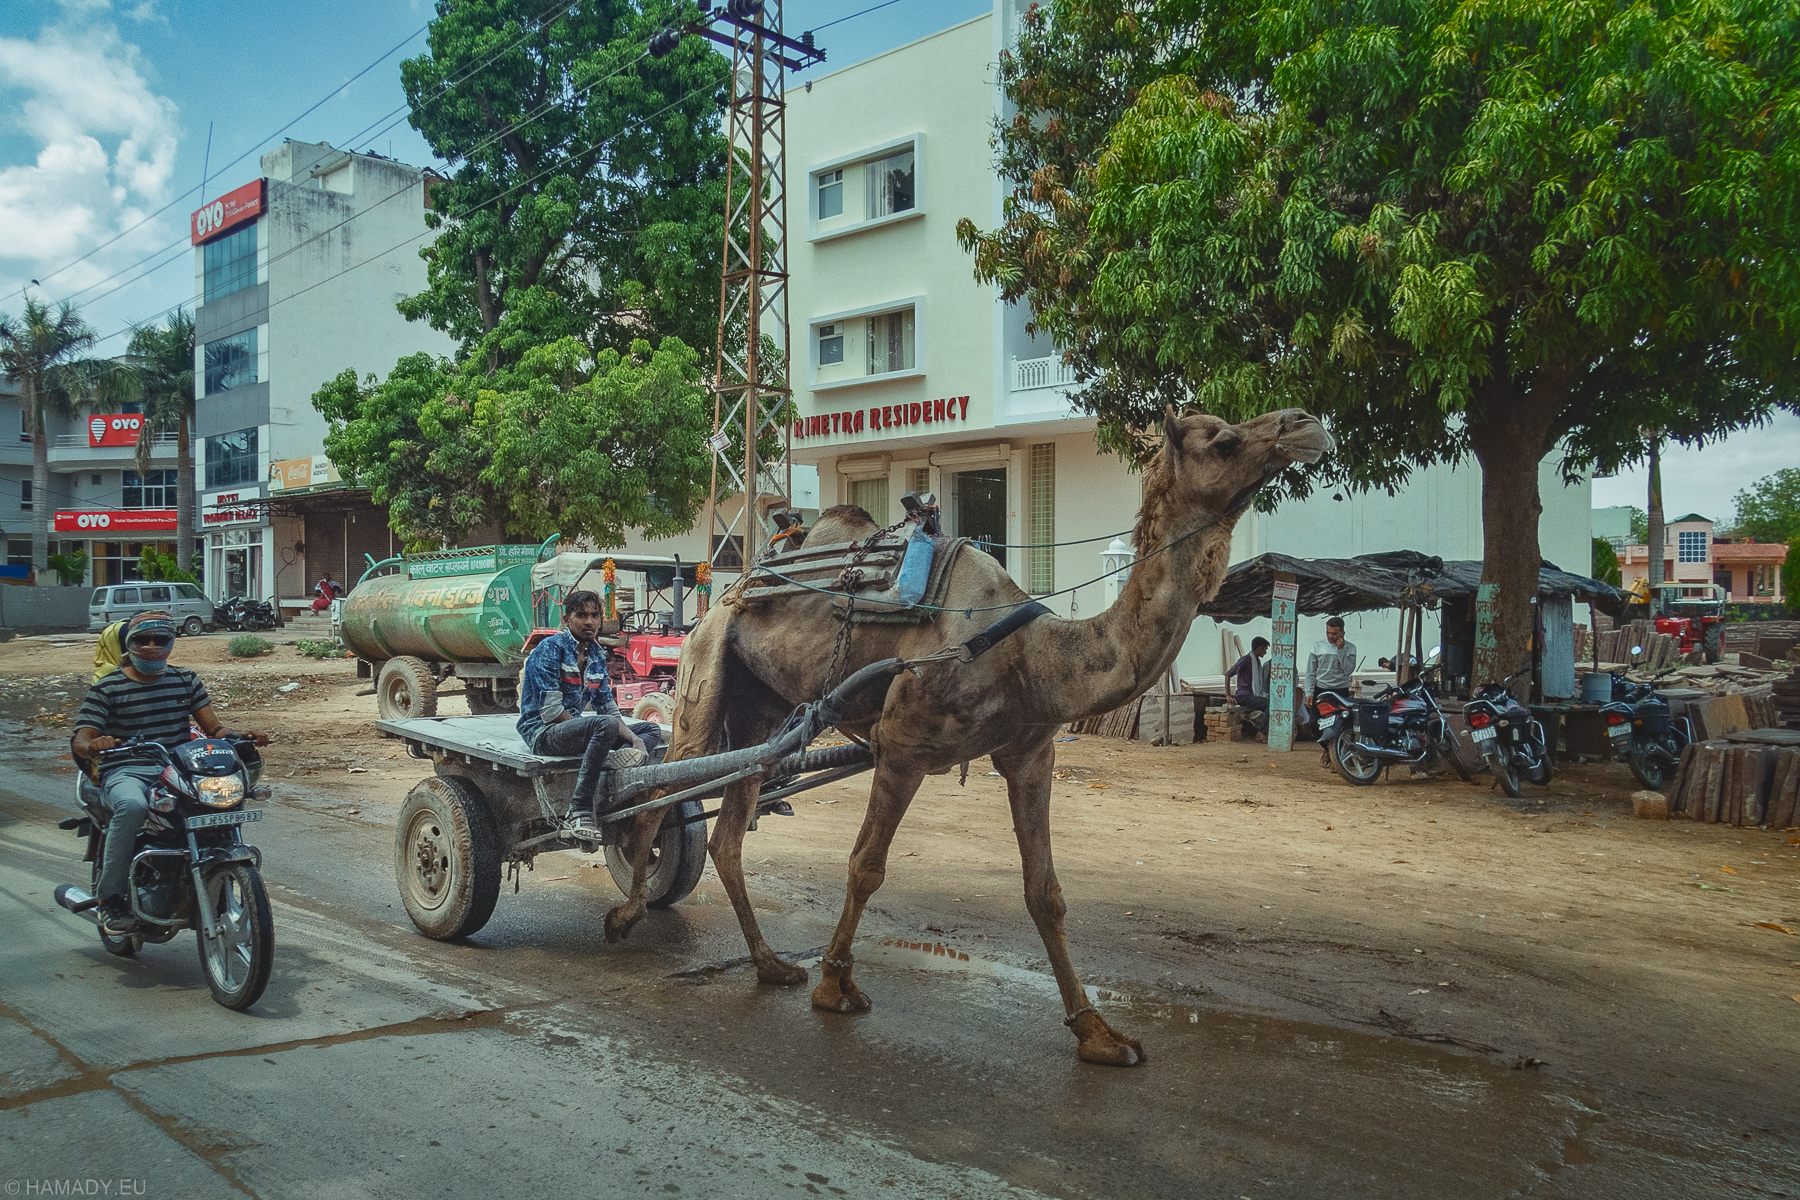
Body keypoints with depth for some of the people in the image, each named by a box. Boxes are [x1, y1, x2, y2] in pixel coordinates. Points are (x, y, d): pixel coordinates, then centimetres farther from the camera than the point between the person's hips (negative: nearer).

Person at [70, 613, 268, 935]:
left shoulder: (185, 680, 13)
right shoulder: (107, 687, 3)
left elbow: (213, 726, 7)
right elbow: (80, 738, -5)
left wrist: (239, 736, -14)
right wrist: (92, 745, -30)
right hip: (126, 772, -3)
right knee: (131, 806, -38)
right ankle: (110, 897, -21)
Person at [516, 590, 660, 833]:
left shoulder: (597, 654, 12)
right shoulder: (551, 648, -11)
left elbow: (607, 706, 10)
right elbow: (551, 711, -17)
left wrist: (632, 738, -7)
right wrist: (591, 727, -14)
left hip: (573, 725, 8)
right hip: (542, 732, -8)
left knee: (651, 730, 1)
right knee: (606, 725, -36)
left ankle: (612, 759, -33)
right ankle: (579, 810, -35)